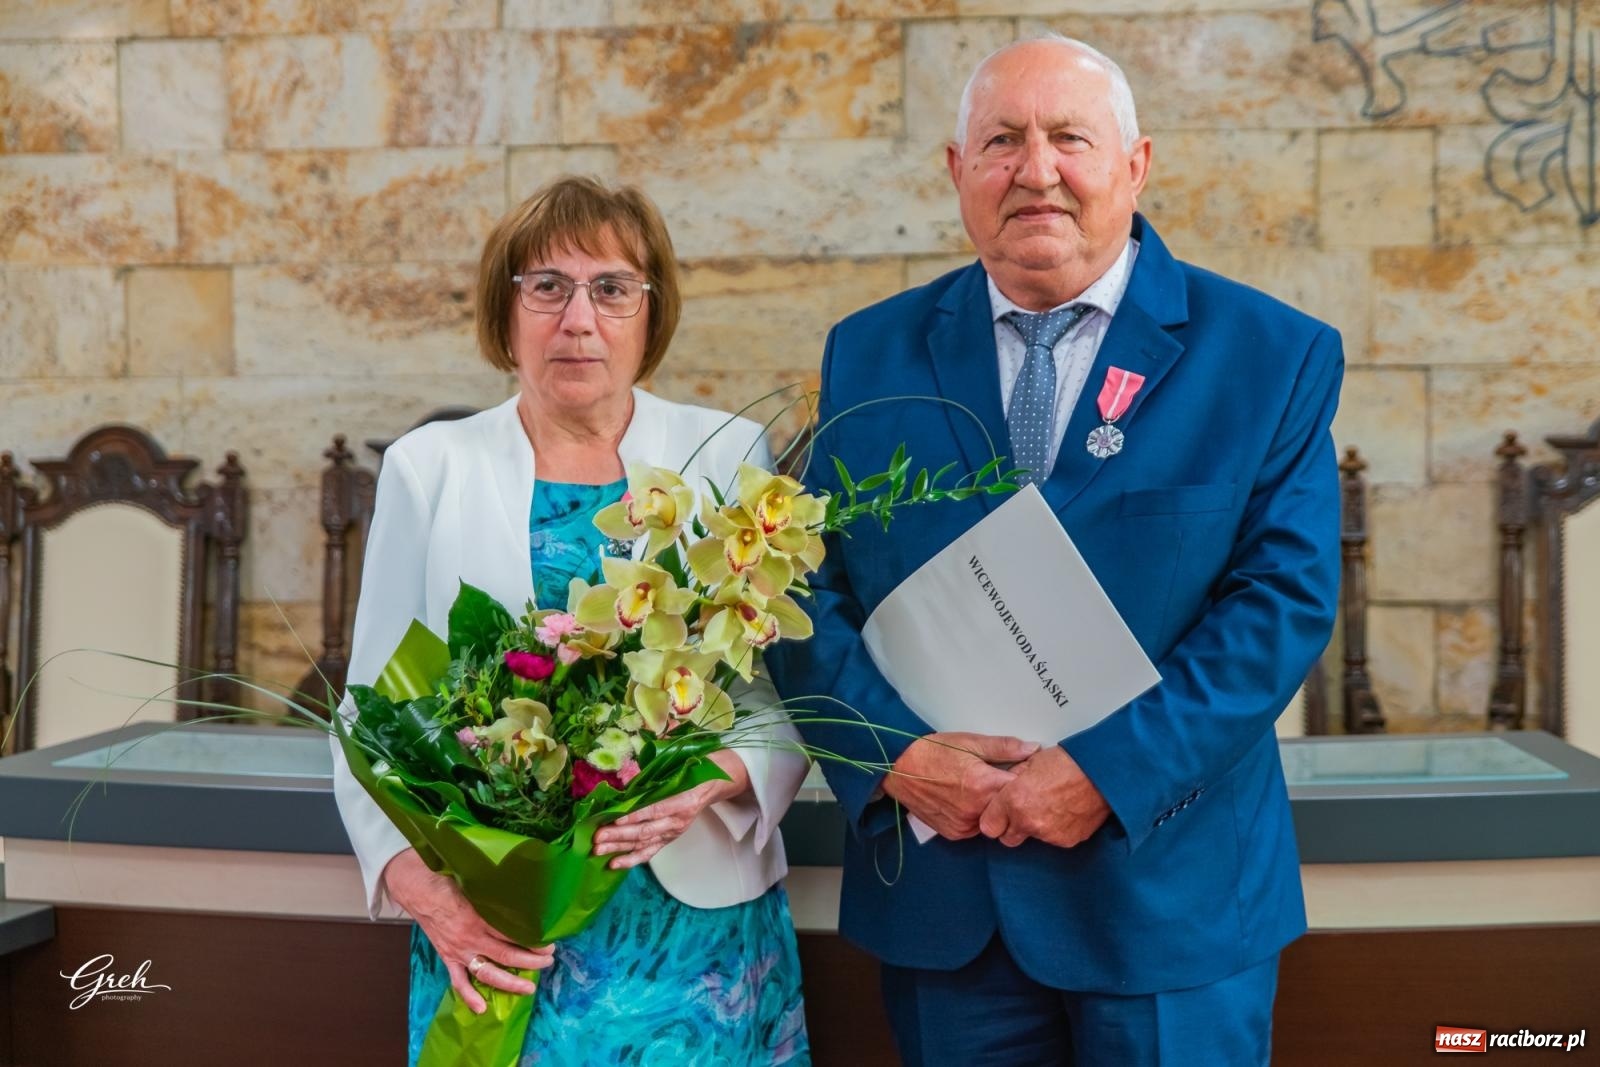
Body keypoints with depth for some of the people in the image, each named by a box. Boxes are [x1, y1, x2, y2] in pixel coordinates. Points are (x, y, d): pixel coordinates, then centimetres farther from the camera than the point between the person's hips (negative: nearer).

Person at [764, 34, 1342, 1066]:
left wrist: (1110, 768, -18)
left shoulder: (1273, 355, -3)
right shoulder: (870, 353, 4)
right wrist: (893, 751, -14)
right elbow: (808, 587, 1)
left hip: (1168, 896, -2)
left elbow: (1285, 596, -10)